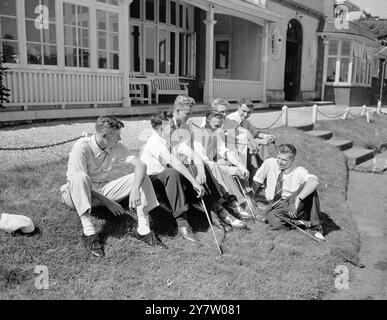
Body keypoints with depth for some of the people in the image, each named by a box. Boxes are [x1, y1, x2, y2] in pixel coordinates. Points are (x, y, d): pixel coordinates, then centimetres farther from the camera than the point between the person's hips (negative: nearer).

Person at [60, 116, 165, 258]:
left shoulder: (116, 147, -7)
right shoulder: (81, 147, -22)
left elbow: (140, 164, -15)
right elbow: (80, 181, -25)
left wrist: (135, 189, -34)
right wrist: (107, 202, -27)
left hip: (102, 189, 5)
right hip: (76, 195, -5)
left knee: (141, 177, -14)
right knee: (80, 177, -40)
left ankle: (143, 230, -19)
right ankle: (89, 232, -37)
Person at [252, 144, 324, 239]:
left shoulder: (299, 171, -15)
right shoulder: (270, 163, -6)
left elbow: (314, 181, -36)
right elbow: (257, 181, 6)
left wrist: (298, 200, -48)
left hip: (292, 203, -1)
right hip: (275, 205, 2)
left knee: (308, 185, -31)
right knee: (276, 223, -34)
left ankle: (315, 226, -22)